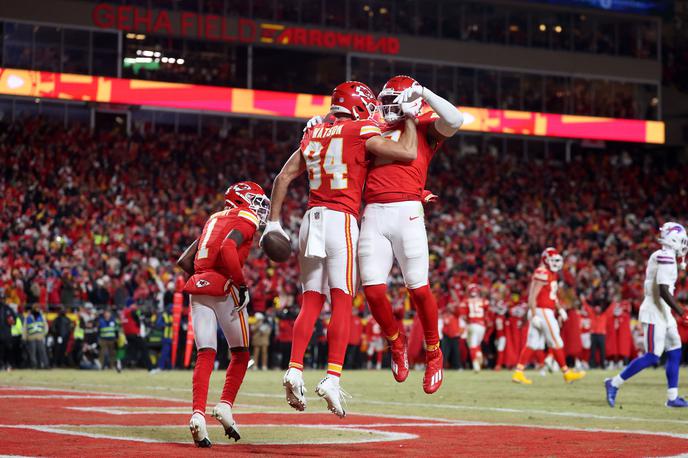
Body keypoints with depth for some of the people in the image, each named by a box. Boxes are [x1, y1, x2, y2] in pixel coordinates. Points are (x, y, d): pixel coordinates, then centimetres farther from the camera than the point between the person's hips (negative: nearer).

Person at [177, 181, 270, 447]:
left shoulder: (214, 219, 23)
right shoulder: (245, 220, 0)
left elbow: (185, 260, 20)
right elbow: (227, 249, -20)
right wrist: (242, 284, -14)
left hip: (197, 289, 6)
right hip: (224, 289, -6)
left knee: (205, 355, 1)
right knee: (240, 353, 12)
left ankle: (198, 414, -14)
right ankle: (225, 405, 1)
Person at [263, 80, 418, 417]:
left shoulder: (313, 134, 17)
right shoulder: (361, 132, -2)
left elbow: (283, 178, 17)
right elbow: (408, 153, -5)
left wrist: (274, 222, 20)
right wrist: (410, 120, 11)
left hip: (312, 218, 6)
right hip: (341, 219, -6)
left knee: (311, 303, 7)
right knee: (342, 303, -6)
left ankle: (294, 371, -6)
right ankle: (332, 378, -15)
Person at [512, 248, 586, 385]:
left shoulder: (551, 274, 17)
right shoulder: (542, 274, -15)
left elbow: (553, 295, 28)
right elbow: (532, 296, -19)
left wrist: (560, 309, 21)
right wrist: (534, 316, -22)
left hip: (546, 312, 10)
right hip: (542, 312, -10)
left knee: (532, 344, 6)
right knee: (556, 343, 0)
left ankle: (518, 373, 4)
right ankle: (567, 373, 9)